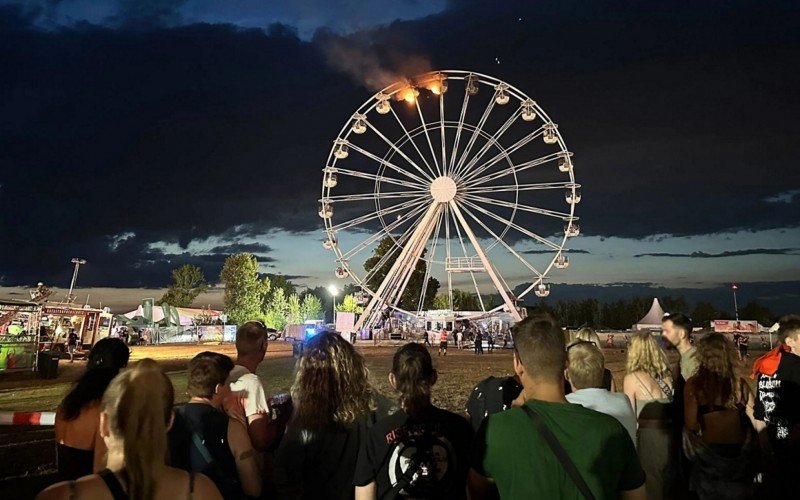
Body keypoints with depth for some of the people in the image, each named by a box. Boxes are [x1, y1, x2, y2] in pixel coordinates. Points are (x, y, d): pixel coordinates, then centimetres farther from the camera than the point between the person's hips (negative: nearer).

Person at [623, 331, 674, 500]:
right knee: (668, 486, 20)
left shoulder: (632, 378, -8)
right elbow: (674, 411, 10)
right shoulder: (667, 375, 6)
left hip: (649, 437, -5)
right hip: (671, 437, 5)